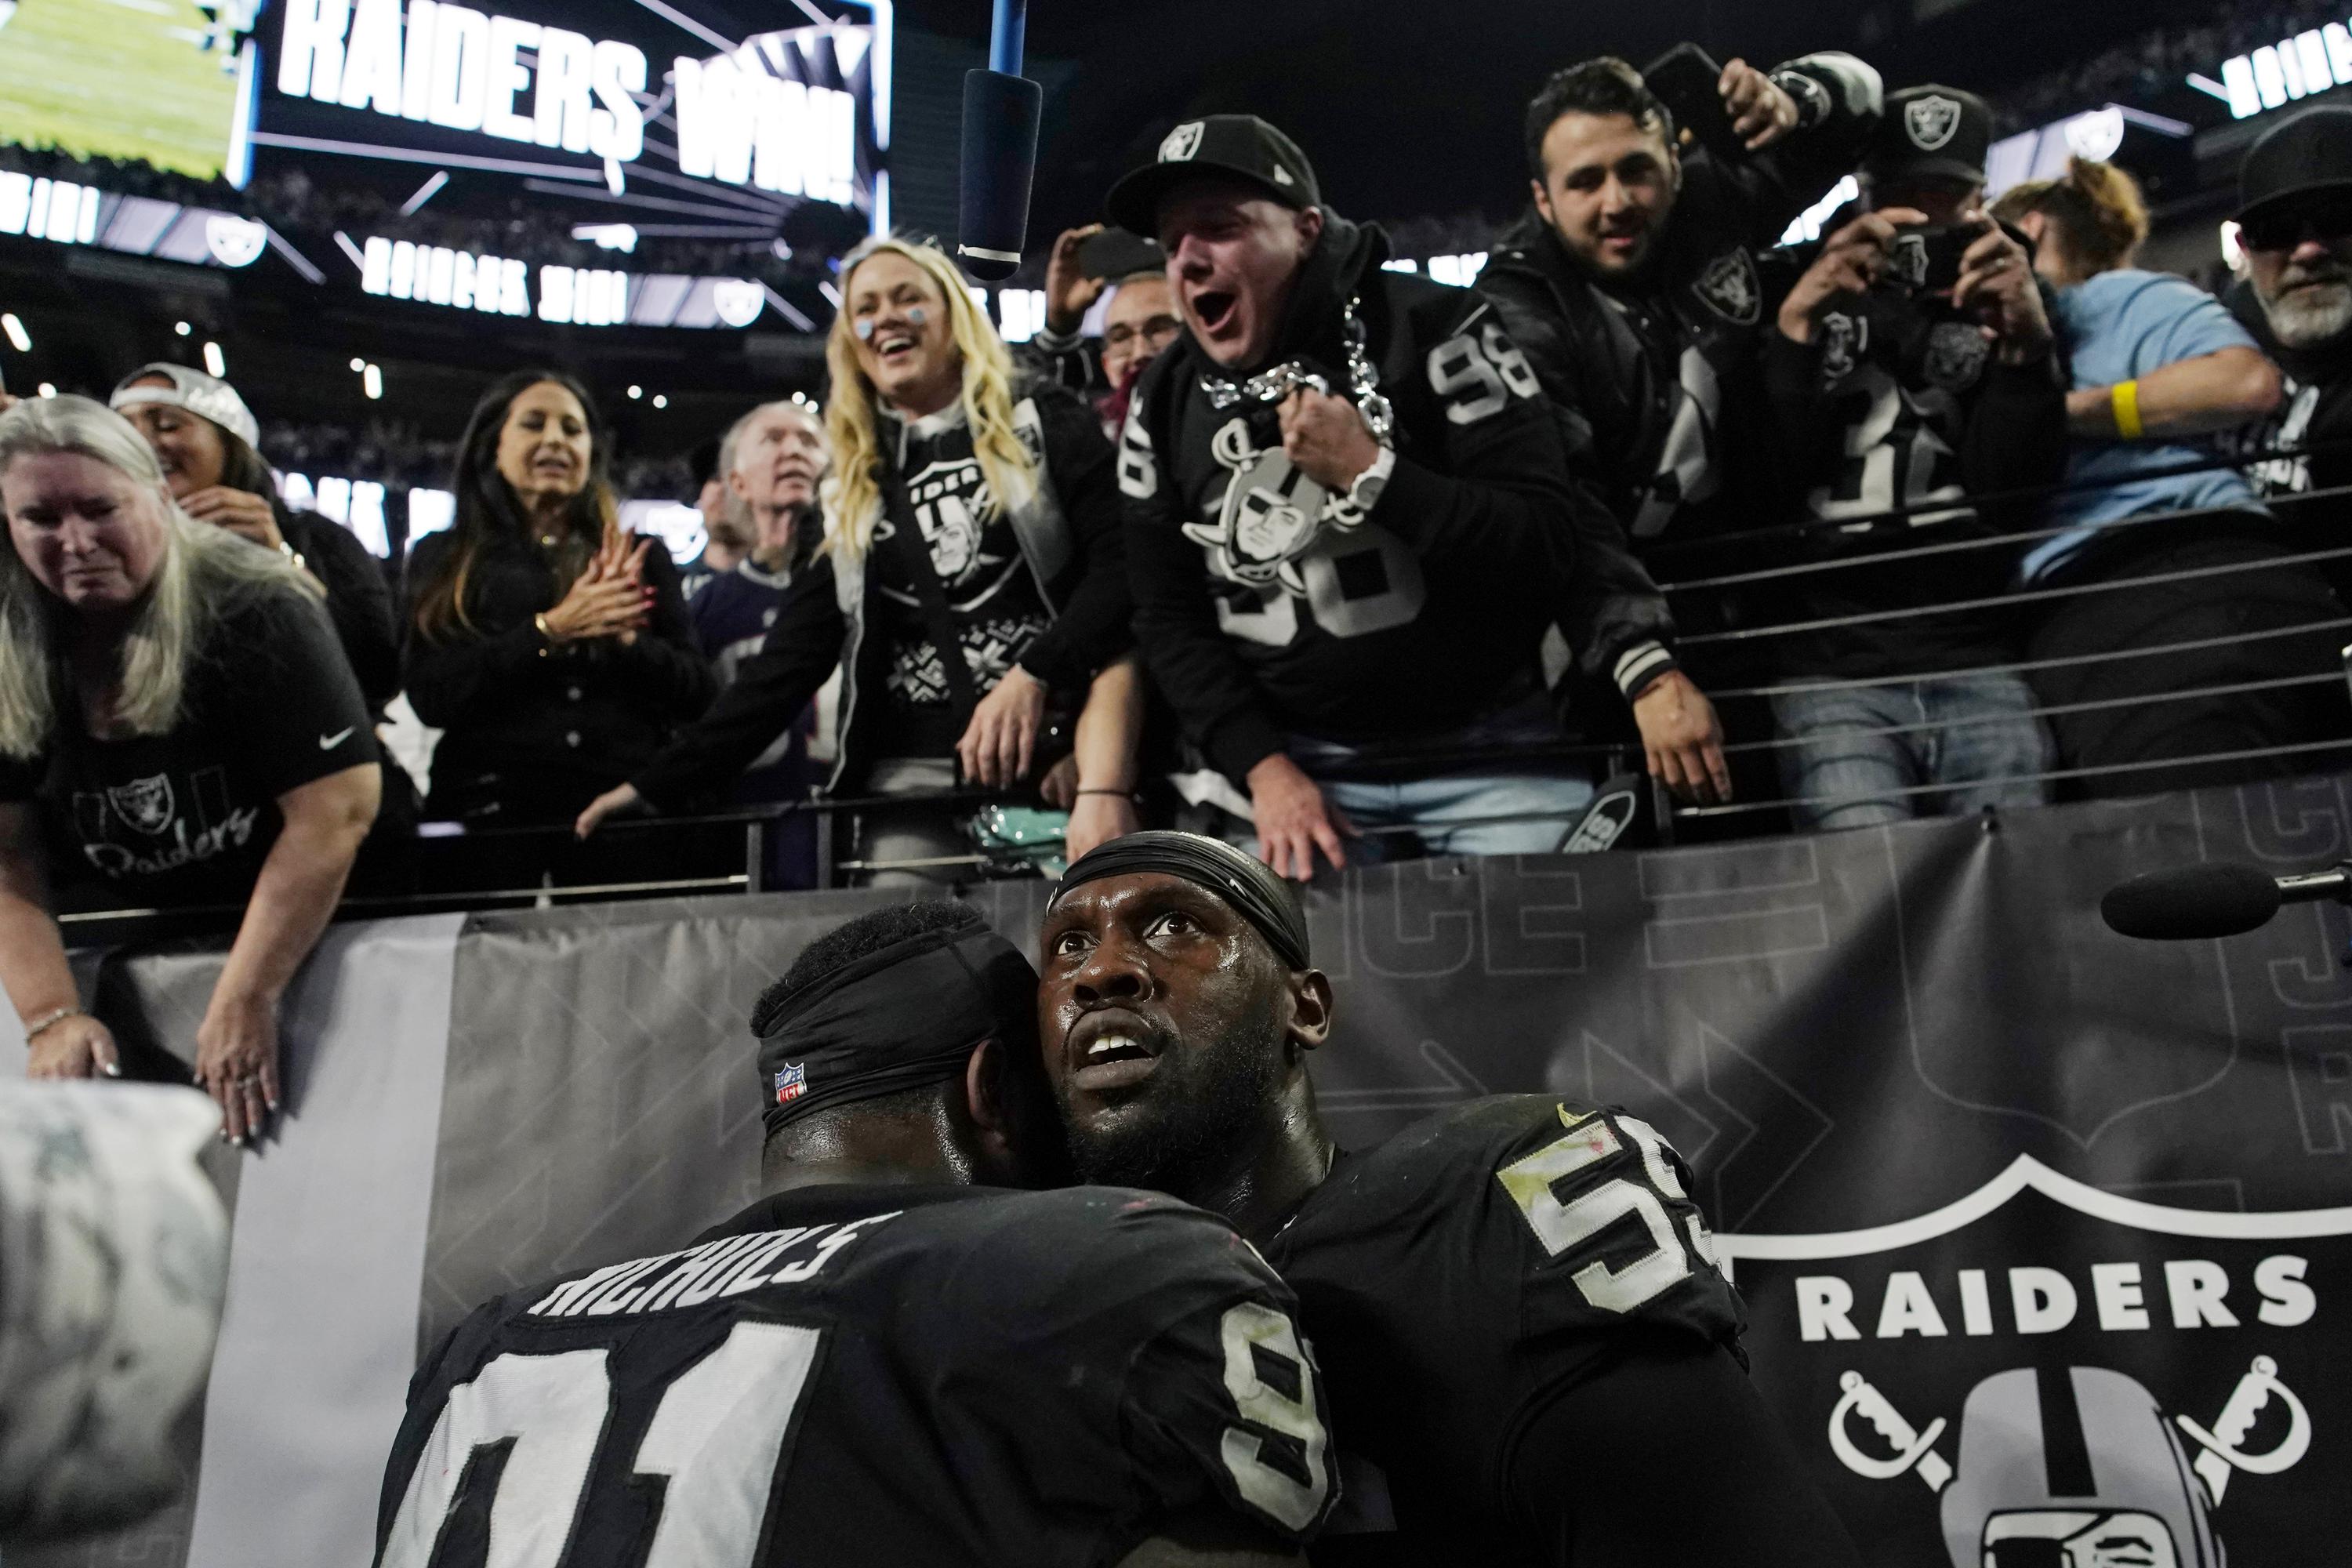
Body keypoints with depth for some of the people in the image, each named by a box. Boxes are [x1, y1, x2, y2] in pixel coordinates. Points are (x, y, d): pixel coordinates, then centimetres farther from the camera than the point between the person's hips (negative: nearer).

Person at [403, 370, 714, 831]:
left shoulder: (642, 557, 13)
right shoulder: (441, 559, 10)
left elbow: (696, 695, 6)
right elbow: (431, 697, -3)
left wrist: (624, 637, -11)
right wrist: (550, 630, -12)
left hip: (625, 807, 1)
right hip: (494, 808, 0)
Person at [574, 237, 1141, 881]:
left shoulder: (1041, 422, 8)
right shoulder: (852, 492, 18)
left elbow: (1120, 564, -3)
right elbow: (793, 653, 14)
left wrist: (1034, 675, -18)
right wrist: (665, 780, 8)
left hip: (1058, 755, -3)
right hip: (914, 782, 3)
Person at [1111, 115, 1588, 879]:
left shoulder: (1432, 329, -8)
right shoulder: (1164, 404, 4)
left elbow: (1548, 548, -14)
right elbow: (1169, 618, 5)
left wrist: (1370, 474, -23)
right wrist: (1264, 768, -7)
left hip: (1490, 756, -3)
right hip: (1295, 763, 3)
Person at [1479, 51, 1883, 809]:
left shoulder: (1712, 202, -1)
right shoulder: (1516, 313, -16)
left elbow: (1853, 86, 14)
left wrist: (1790, 99, -13)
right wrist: (1647, 670, -44)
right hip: (1617, 602, -4)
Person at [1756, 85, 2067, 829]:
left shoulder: (1999, 296, 17)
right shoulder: (1791, 287, 13)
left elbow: (2014, 490, 2)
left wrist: (2026, 347, -13)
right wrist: (1794, 328, -16)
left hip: (1978, 662, 3)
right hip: (1831, 668, -2)